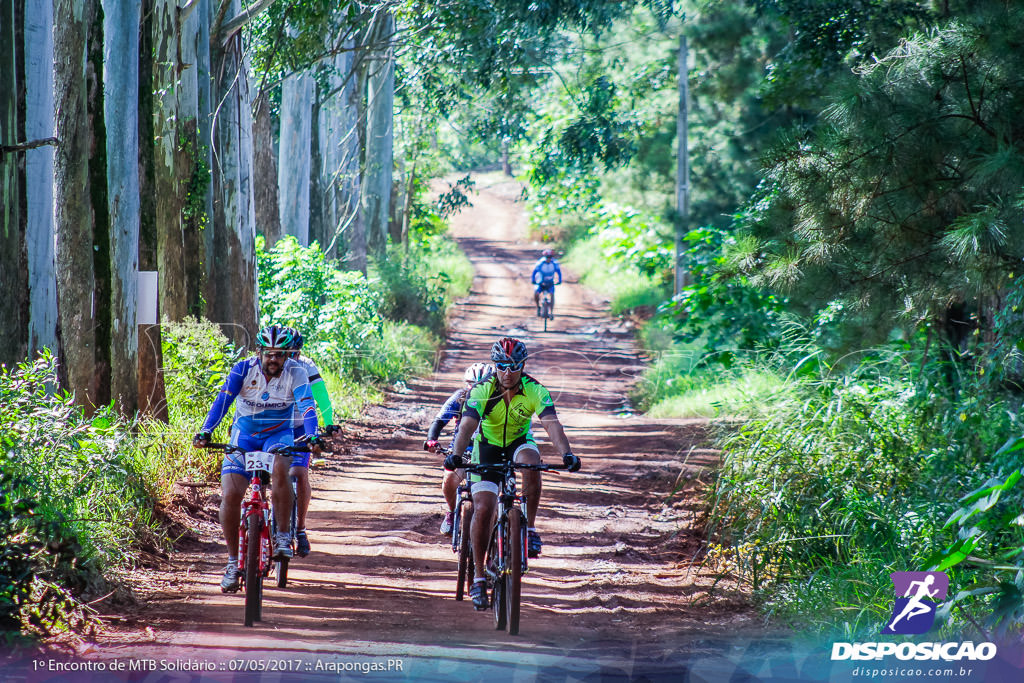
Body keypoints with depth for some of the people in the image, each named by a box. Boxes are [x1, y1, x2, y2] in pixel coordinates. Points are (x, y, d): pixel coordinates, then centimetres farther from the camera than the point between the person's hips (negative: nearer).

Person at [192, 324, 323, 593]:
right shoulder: (243, 369, -14)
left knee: (280, 467, -36)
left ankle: (283, 535, -21)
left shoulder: (295, 373, -15)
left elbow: (307, 406, -27)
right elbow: (222, 401, -23)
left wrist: (312, 436, -45)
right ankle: (233, 562, 2)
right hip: (244, 435, 1)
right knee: (230, 496, -15)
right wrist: (205, 431, -38)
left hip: (279, 434, -1)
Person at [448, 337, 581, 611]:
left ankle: (529, 528, -19)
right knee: (483, 509, -14)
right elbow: (467, 426, -35)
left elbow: (552, 424, -34)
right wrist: (456, 455, -53)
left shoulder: (535, 391, -22)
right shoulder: (482, 391, -24)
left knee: (531, 463, -36)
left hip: (519, 442, 0)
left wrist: (566, 453, -51)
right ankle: (478, 576, -4)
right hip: (488, 446, 0)